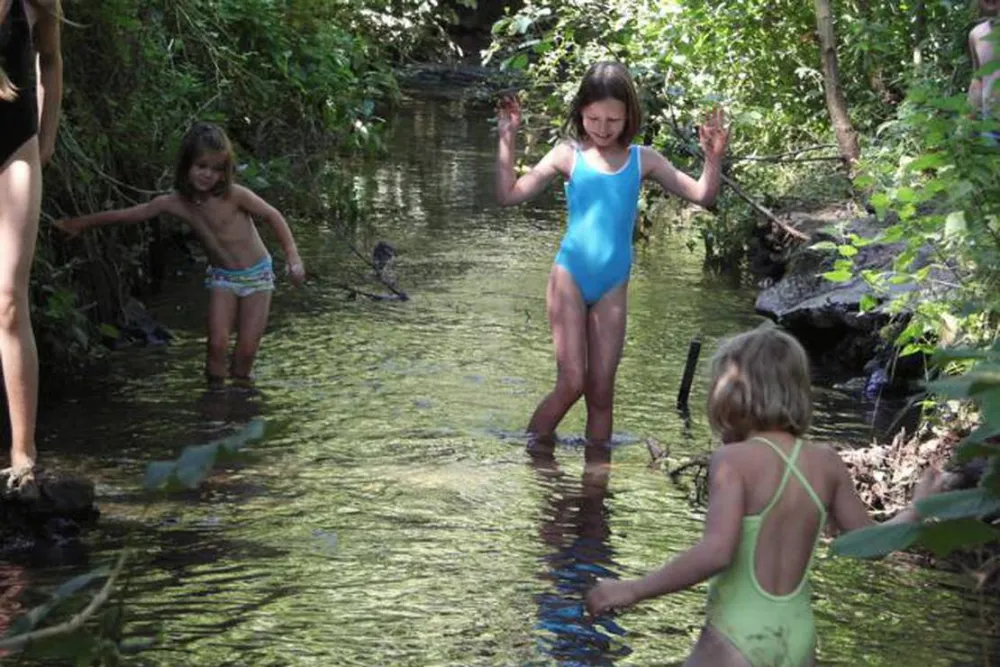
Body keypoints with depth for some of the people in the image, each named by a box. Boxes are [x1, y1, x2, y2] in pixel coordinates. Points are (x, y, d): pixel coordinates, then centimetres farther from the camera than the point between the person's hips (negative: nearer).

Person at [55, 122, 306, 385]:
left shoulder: (234, 196, -21)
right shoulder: (175, 202, -10)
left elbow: (273, 216, -10)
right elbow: (129, 214, -2)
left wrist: (293, 258, -15)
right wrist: (81, 223, 2)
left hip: (257, 276, -2)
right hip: (222, 277, 2)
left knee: (247, 348, -5)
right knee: (217, 344, -12)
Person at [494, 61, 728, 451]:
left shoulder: (642, 160, 4)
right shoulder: (568, 155, -3)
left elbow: (702, 196, 6)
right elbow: (509, 196, -4)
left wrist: (713, 157, -11)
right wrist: (507, 141, -13)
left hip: (613, 286, 3)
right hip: (570, 276, -3)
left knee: (602, 392, 6)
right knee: (572, 382, -9)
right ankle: (528, 458, 8)